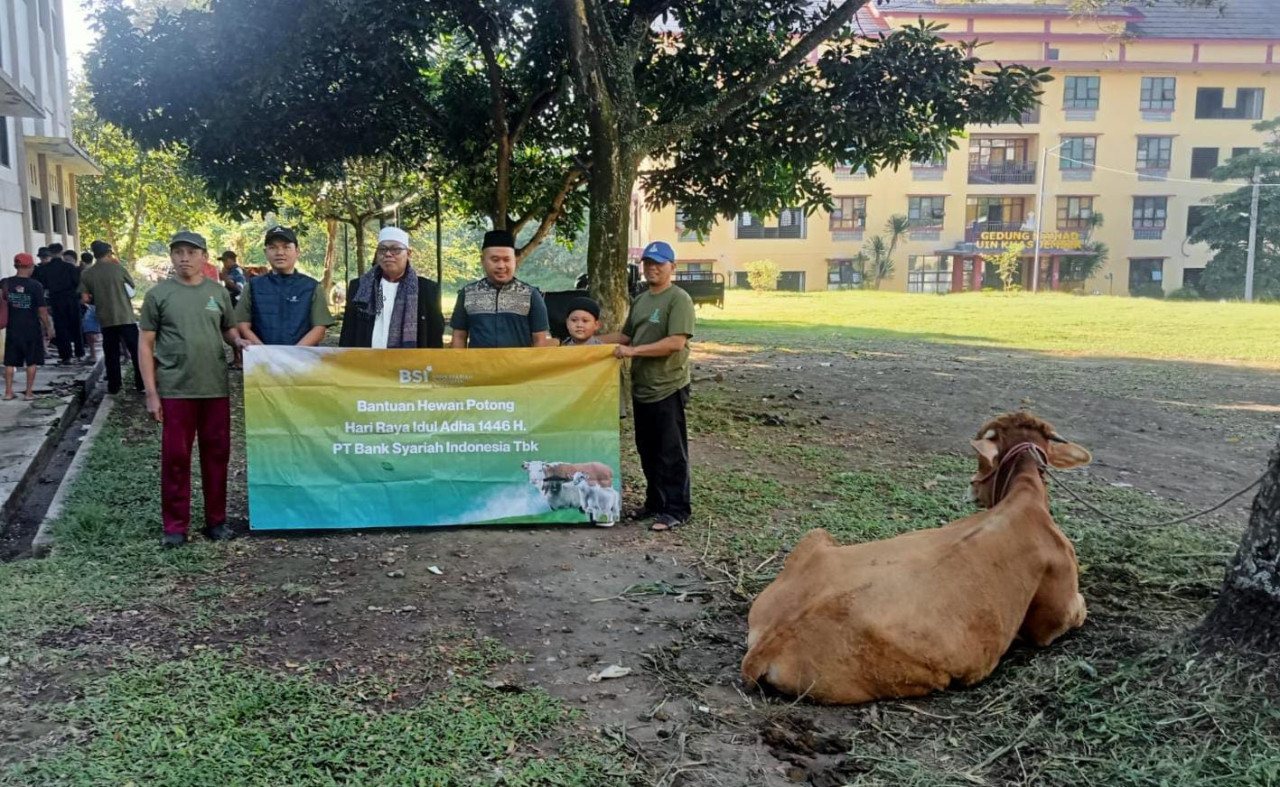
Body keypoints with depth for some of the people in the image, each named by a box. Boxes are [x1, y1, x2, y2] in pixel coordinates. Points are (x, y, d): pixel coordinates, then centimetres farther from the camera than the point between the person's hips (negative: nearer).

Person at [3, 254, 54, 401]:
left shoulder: (5, 283, -2)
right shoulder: (35, 285, -11)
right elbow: (42, 311, -10)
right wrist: (49, 327, 1)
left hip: (13, 328, 3)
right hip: (31, 328, -3)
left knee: (10, 362, 10)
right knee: (32, 361, 7)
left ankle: (8, 392, 12)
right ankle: (29, 392, 8)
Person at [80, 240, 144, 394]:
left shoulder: (87, 274, 1)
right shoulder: (117, 268, -6)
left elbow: (85, 298, -2)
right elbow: (131, 286, 8)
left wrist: (98, 301, 17)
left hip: (105, 319, 3)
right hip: (125, 316, -3)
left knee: (111, 353, 10)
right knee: (136, 350, 1)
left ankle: (113, 386, 12)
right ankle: (141, 384, -1)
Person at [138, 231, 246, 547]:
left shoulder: (218, 292, 6)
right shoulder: (158, 294, 0)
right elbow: (146, 345, 0)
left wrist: (238, 341, -7)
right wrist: (151, 393, -5)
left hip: (216, 388, 2)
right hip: (175, 390, -2)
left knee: (216, 455, 8)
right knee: (175, 457, 3)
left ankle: (216, 520, 20)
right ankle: (175, 525, 13)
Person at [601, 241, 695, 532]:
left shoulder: (679, 299, -11)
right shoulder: (639, 300, 15)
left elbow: (676, 342, -22)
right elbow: (626, 335, 24)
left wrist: (634, 351, -23)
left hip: (668, 388, -8)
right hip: (641, 387, 8)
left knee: (671, 452, -1)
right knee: (647, 450, 15)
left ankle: (676, 510, 8)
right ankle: (655, 502, 28)